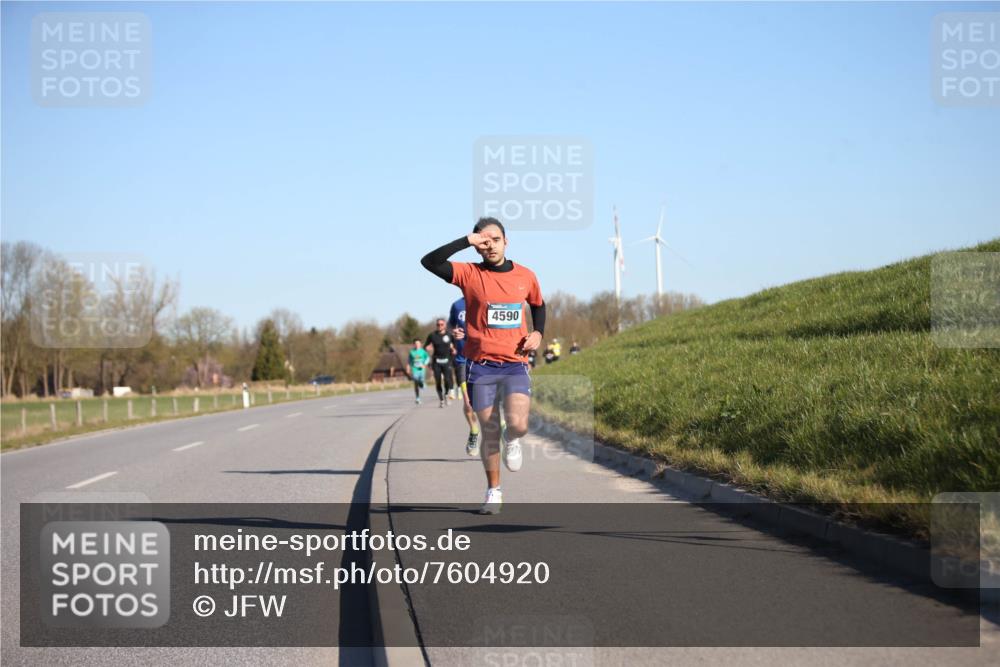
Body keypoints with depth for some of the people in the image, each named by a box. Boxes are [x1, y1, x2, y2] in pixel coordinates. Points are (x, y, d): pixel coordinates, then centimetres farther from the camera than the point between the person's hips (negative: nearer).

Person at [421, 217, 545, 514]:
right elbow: (429, 262, -17)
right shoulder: (470, 274, -3)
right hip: (481, 366, -1)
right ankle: (493, 491, 23)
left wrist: (538, 333, 7)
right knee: (490, 433, 4)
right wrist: (467, 241, -22)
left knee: (518, 425, -19)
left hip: (515, 365, 1)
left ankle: (511, 441, 19)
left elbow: (538, 305, 26)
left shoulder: (526, 276, 7)